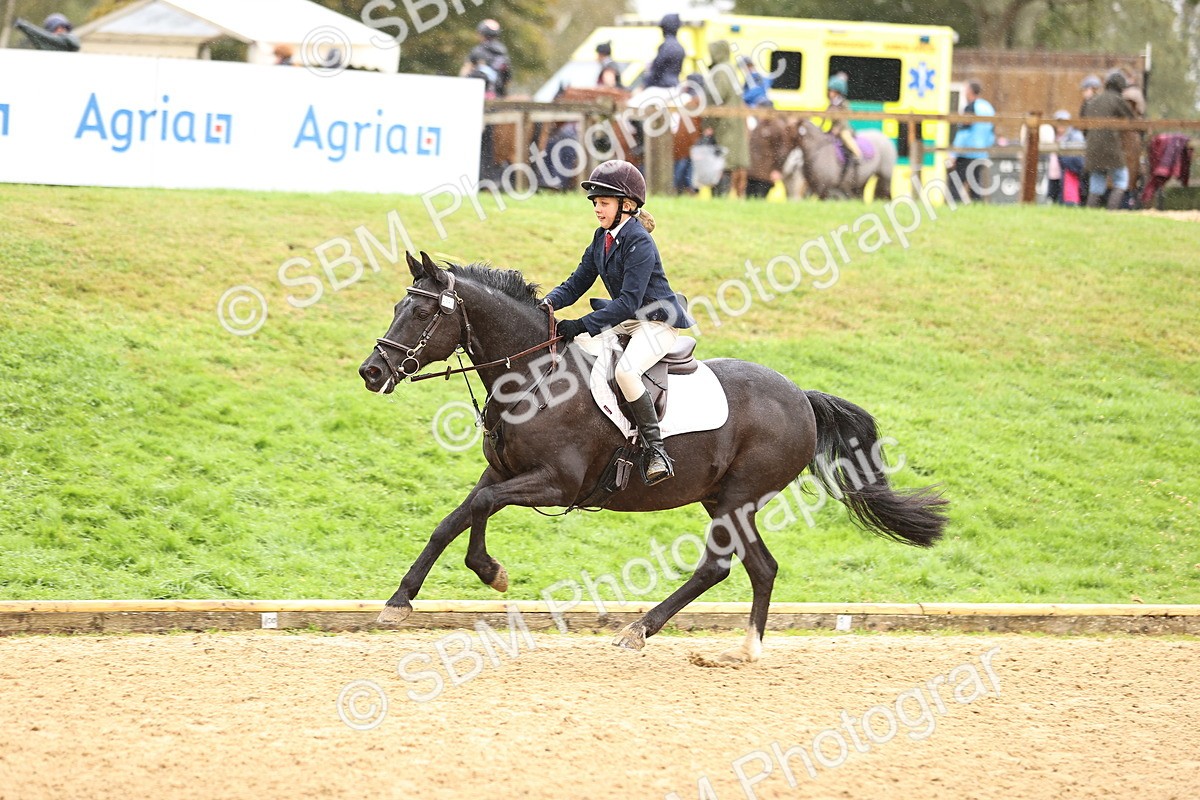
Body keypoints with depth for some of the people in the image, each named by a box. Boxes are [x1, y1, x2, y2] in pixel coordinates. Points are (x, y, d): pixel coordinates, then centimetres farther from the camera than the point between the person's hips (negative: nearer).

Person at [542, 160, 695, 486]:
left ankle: (655, 449, -25)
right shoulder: (602, 238, 7)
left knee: (625, 371, -33)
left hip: (657, 322, -10)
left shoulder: (639, 242, -21)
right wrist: (548, 304, -12)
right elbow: (577, 282, 9)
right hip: (626, 321, 10)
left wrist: (583, 325, -32)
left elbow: (629, 301, -27)